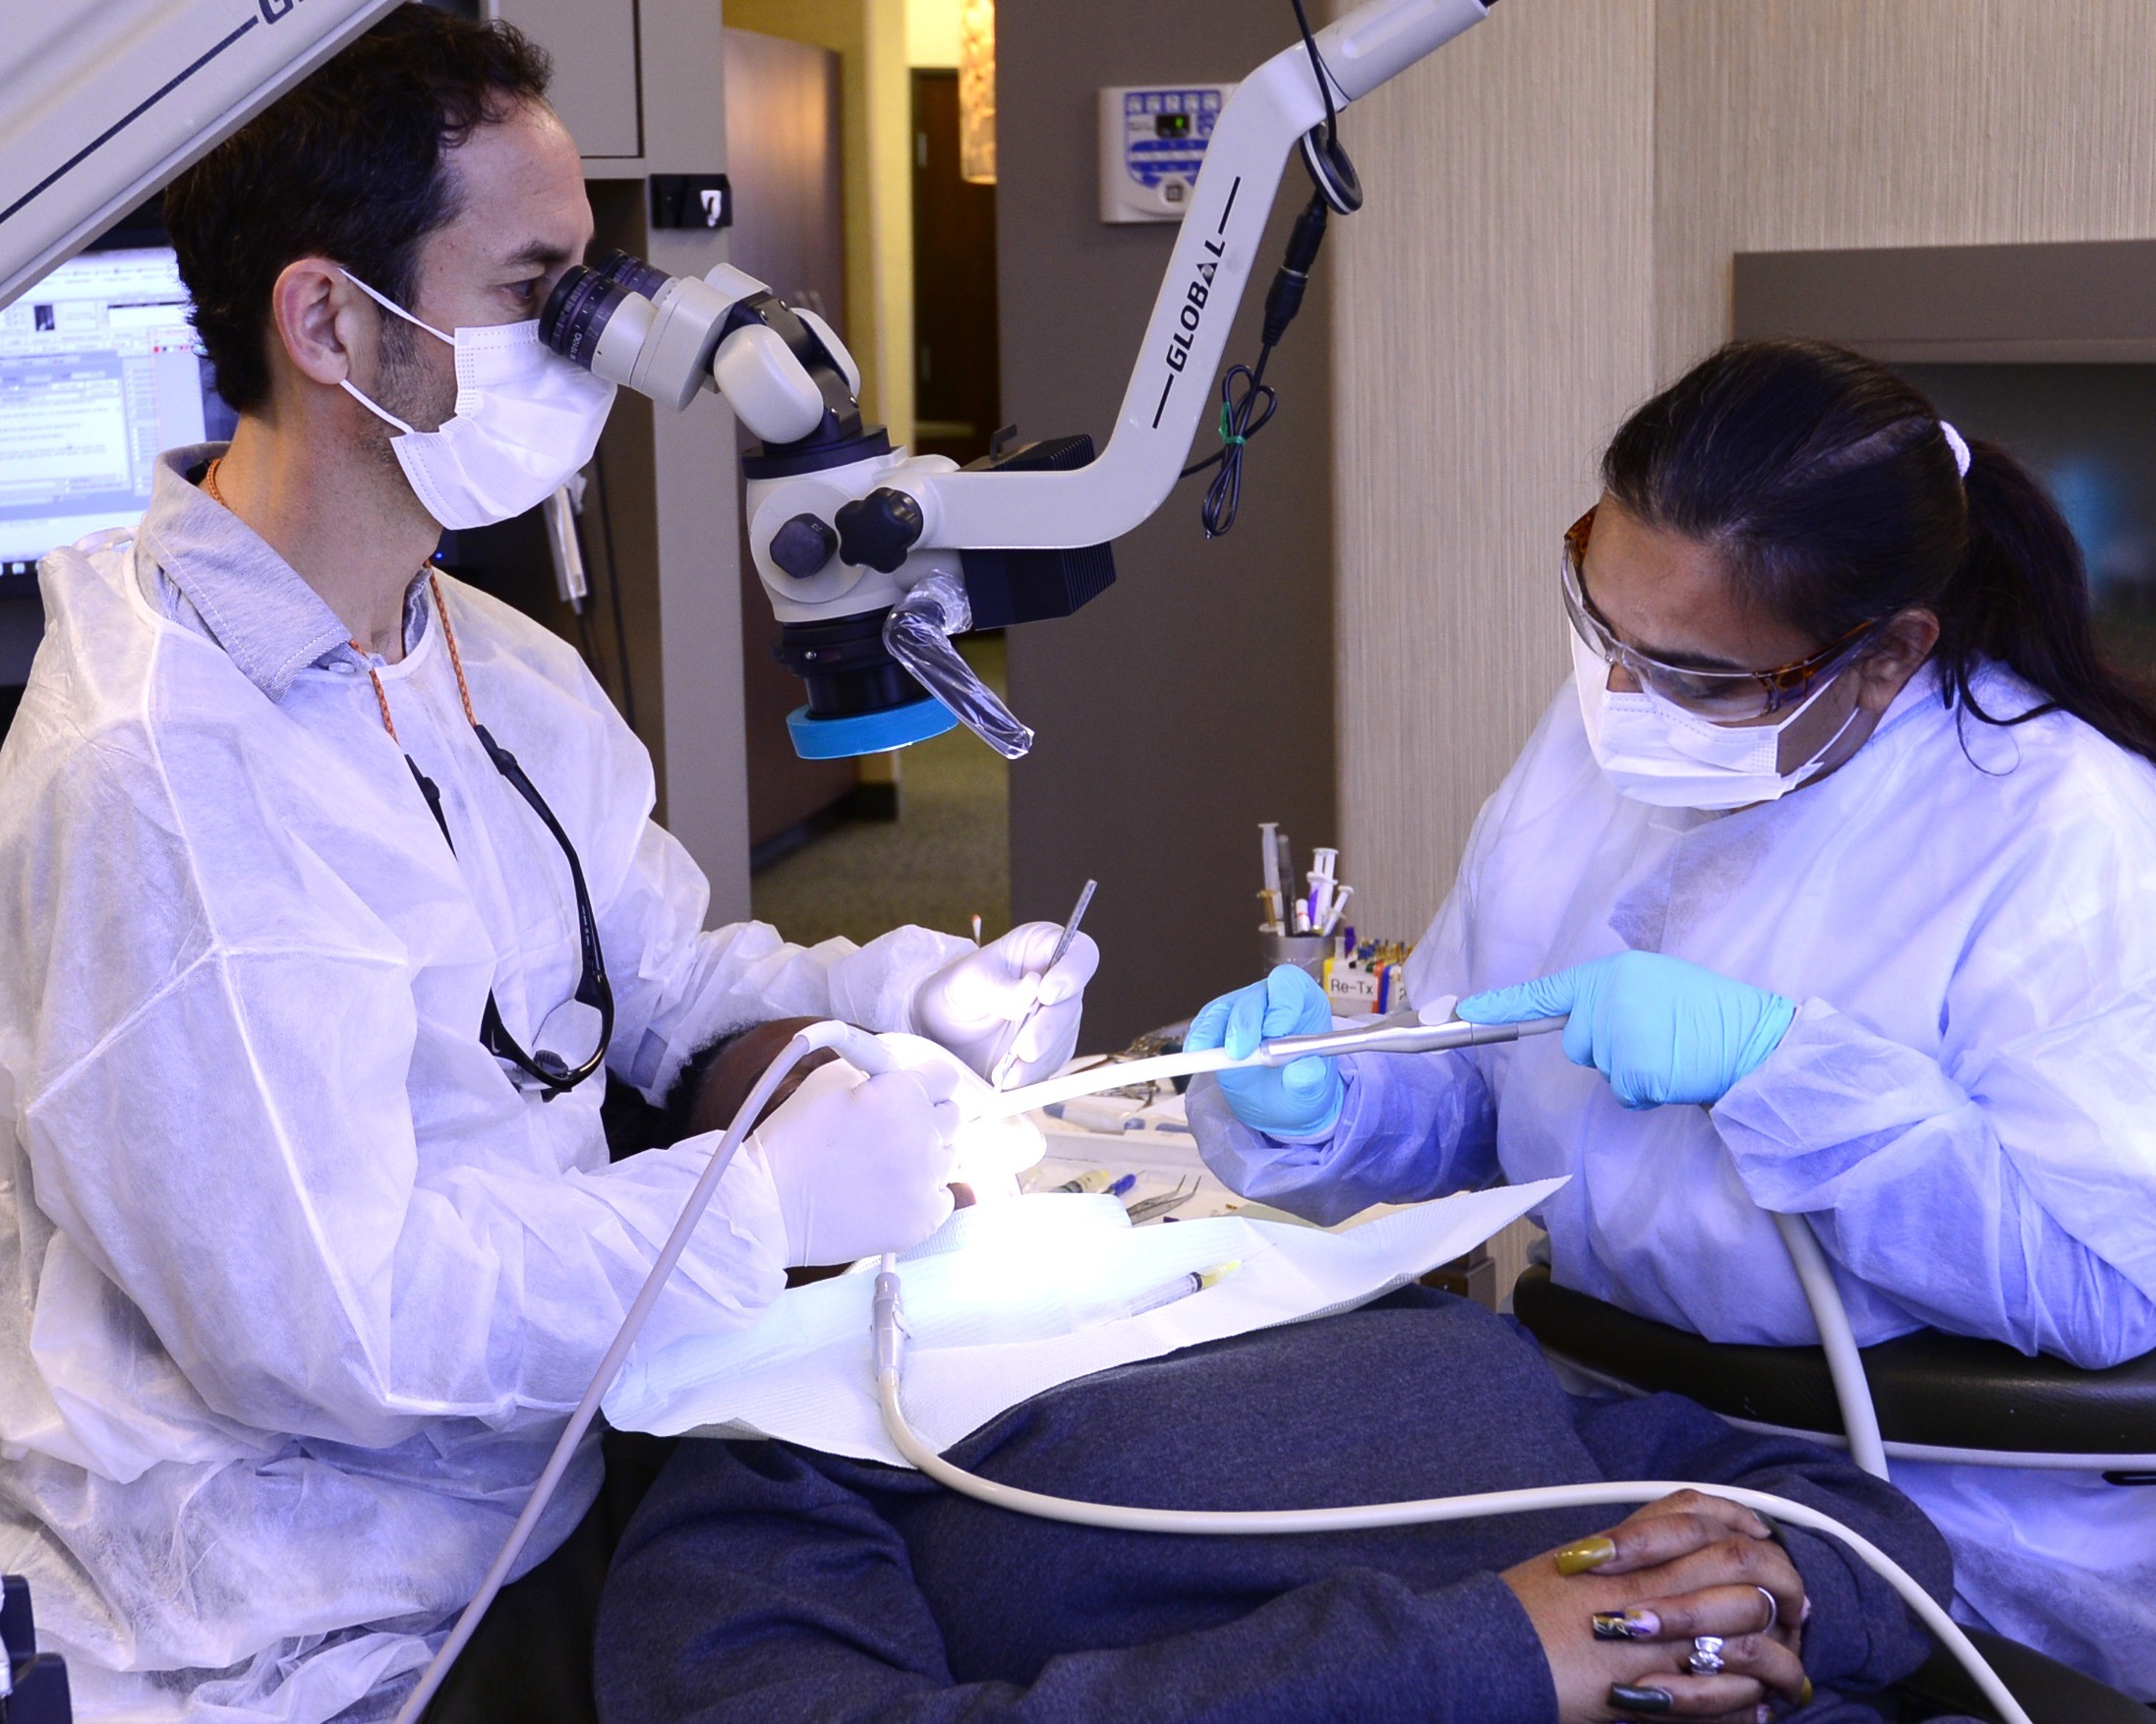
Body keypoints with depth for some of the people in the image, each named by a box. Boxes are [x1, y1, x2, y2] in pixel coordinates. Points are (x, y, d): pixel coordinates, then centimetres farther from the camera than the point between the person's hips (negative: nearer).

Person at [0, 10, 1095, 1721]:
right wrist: (777, 1196, -20)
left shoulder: (506, 673, 8)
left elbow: (662, 974, 17)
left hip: (539, 1492, 8)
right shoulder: (157, 768, -24)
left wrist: (908, 991, -3)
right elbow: (322, 1323, -26)